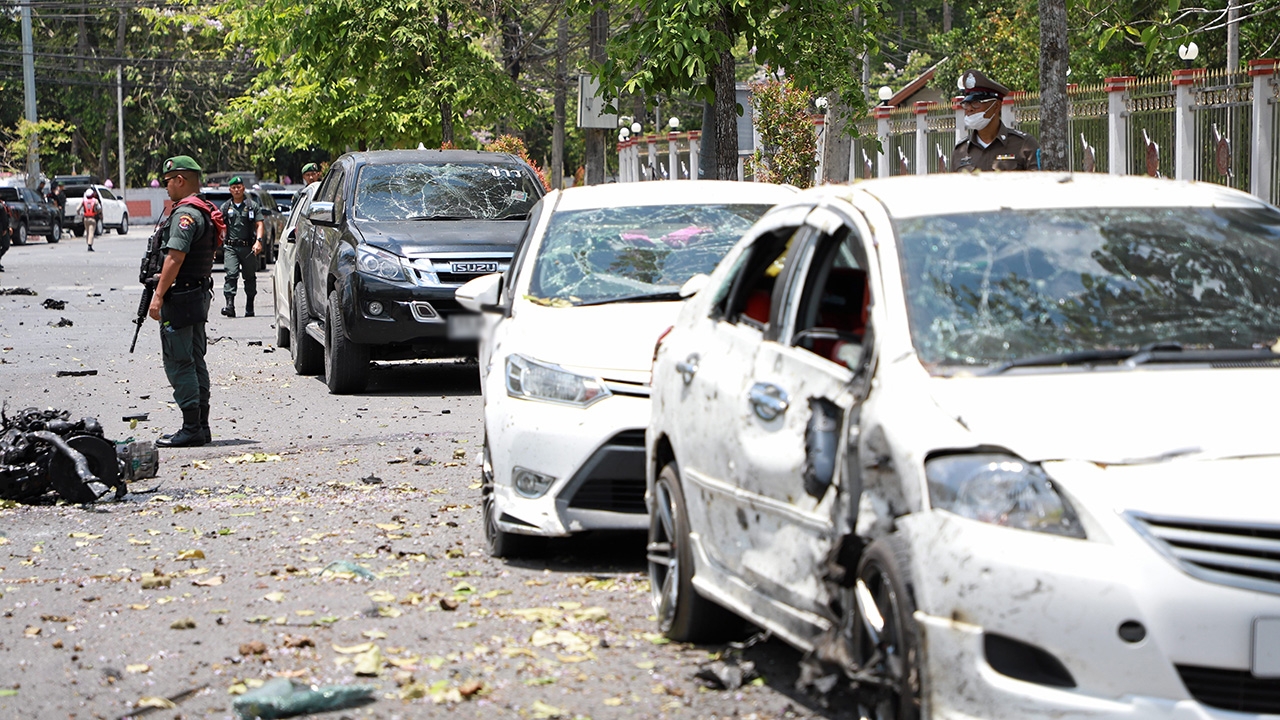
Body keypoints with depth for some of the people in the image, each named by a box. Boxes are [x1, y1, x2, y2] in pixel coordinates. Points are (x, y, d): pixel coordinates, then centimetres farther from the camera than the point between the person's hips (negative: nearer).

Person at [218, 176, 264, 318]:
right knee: (231, 274, -15)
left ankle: (249, 307, 17)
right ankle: (230, 305, -23)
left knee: (250, 277, 7)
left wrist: (258, 241, -12)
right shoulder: (225, 207, 11)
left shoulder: (252, 206, 7)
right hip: (231, 247, 0)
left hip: (248, 247, 0)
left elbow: (259, 225, 3)